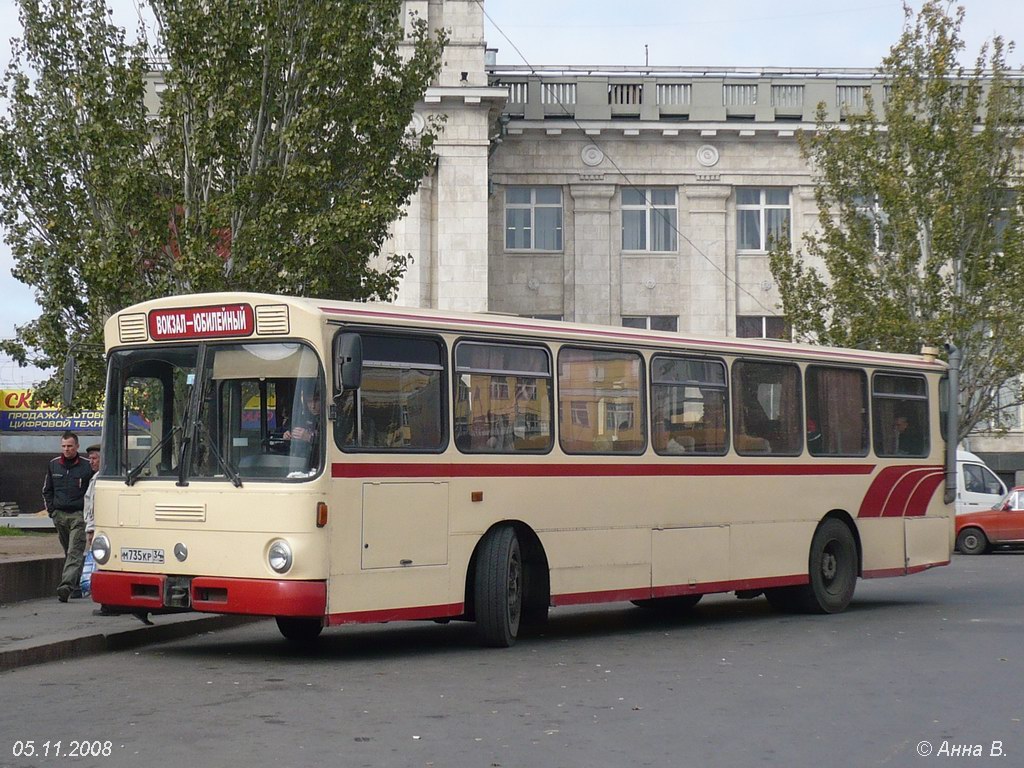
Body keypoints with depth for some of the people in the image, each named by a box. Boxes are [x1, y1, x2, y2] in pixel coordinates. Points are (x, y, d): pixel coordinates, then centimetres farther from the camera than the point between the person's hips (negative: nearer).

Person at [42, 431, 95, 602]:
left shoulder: (87, 466, -2)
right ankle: (77, 585, 22)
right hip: (59, 515, 5)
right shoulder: (53, 465, 10)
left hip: (79, 515, -5)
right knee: (69, 552, 12)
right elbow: (47, 490, 19)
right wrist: (51, 510, 8)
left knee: (75, 553, -14)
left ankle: (66, 586, -25)